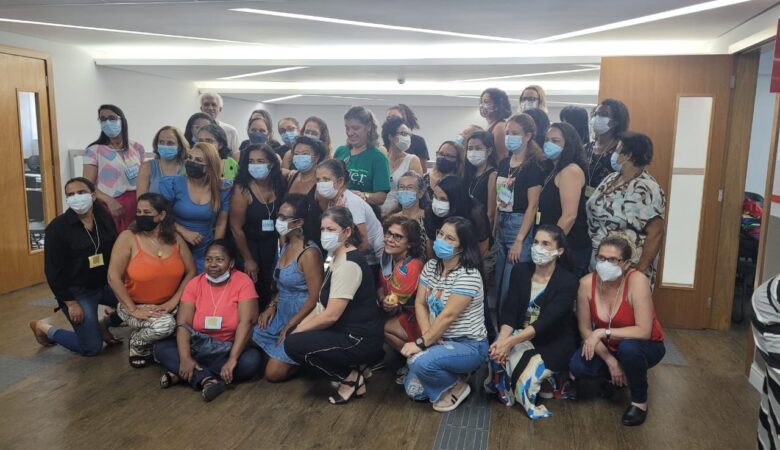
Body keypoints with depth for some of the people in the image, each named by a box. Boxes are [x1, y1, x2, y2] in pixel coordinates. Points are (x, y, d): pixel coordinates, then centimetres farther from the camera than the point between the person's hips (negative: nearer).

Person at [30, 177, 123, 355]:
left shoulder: (105, 218, 0)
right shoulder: (57, 227, -14)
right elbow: (53, 270, -13)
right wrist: (71, 303, -15)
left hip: (106, 285, 5)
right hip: (77, 291, -5)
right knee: (92, 348, -3)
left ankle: (104, 322, 16)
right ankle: (44, 328, 21)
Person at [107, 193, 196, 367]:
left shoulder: (175, 239, -2)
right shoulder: (128, 237, -14)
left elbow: (191, 272, -1)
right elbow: (113, 277, -18)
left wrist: (173, 301, -13)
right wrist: (133, 310, -19)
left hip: (168, 305, 4)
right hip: (135, 305, -4)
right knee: (164, 325, -34)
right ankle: (137, 343, 2)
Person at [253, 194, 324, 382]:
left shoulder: (309, 253, -21)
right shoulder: (286, 245, 5)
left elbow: (314, 298, -21)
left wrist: (289, 327, -15)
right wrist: (272, 306, 3)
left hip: (300, 320, -8)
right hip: (281, 314, 9)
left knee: (273, 373, -11)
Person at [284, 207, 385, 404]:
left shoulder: (348, 264, -20)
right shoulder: (338, 259, 13)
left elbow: (331, 315, -23)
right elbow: (326, 305, 15)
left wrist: (298, 331, -10)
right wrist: (299, 327, 3)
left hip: (361, 341, -10)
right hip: (350, 333, 10)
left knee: (293, 344, -14)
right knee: (298, 335, 16)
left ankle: (350, 378, -2)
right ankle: (351, 368, 11)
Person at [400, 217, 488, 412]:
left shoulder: (468, 275, -22)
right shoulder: (431, 266, 2)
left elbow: (448, 316, -26)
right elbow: (420, 303, -1)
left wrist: (421, 343, -24)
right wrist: (427, 336, -15)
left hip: (468, 345, -7)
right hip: (440, 340, 7)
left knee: (420, 362, -31)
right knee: (413, 390, 0)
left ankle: (457, 385, -2)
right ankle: (451, 375, 24)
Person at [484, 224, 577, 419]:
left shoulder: (568, 282, -15)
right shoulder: (520, 271, -1)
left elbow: (546, 322, -24)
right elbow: (509, 311, -7)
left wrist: (509, 342, -34)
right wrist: (501, 339, -27)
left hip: (555, 343, -4)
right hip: (522, 335, 4)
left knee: (524, 376, -30)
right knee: (498, 354, -28)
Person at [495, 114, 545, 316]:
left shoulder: (534, 165, -9)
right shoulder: (504, 164, 11)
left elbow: (532, 206, -14)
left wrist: (519, 241, -17)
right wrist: (494, 229, 10)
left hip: (521, 226, -7)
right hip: (501, 225, 7)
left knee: (512, 288, -3)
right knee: (498, 285, 12)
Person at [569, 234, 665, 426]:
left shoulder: (637, 280, -29)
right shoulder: (587, 283, -19)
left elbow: (644, 331, -31)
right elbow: (585, 329, -11)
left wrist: (603, 332, -35)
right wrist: (610, 361, -17)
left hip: (646, 346, -3)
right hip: (607, 347, 3)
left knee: (627, 347, -37)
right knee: (577, 366, -23)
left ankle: (639, 401, -7)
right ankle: (617, 376, 11)